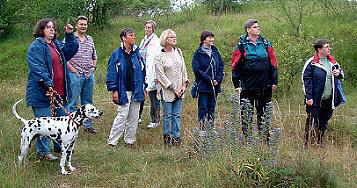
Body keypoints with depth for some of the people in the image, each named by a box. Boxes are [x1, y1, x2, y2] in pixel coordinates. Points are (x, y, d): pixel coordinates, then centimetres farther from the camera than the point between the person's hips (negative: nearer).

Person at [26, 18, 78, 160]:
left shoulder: (57, 44, 15)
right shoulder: (36, 46, -12)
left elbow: (71, 50, 21)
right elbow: (38, 68, -20)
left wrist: (69, 35, 7)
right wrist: (48, 84, -27)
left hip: (58, 91, 9)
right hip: (41, 92, -9)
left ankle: (59, 146, 32)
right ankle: (43, 151, 7)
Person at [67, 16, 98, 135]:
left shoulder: (90, 39, 14)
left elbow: (94, 56, 23)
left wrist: (93, 68, 9)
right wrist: (73, 69, -12)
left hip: (89, 75, 6)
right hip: (75, 75, -6)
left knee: (88, 102, 12)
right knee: (73, 102, -3)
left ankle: (88, 125, 21)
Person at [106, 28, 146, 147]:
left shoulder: (137, 53, 8)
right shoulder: (117, 54, -6)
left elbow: (143, 71, 13)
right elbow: (112, 73, -7)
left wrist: (143, 88, 10)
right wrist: (114, 90, -11)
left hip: (136, 91, 5)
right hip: (123, 91, -5)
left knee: (134, 117, 9)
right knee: (122, 115, -7)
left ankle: (130, 140, 21)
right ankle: (112, 141, 1)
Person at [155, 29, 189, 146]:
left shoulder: (178, 52, 10)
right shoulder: (159, 57, -8)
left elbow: (183, 69, 14)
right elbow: (161, 76, -10)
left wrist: (184, 84, 3)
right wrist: (173, 89, -11)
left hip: (179, 90, 5)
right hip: (167, 91, -5)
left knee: (177, 115, 8)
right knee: (168, 115, 2)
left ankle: (176, 136, 15)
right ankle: (167, 137, 14)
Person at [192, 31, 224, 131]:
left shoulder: (215, 51, 10)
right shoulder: (198, 53, -6)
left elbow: (221, 66, 12)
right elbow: (196, 70, -11)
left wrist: (218, 79, -3)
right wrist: (210, 79, -14)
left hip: (215, 86, 5)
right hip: (203, 86, -5)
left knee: (212, 108, 10)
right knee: (203, 108, -4)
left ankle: (211, 129, 16)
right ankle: (202, 129, -1)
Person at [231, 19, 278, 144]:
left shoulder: (266, 44, 7)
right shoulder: (242, 45, 0)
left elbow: (273, 64, 10)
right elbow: (235, 66, 0)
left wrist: (274, 82, 5)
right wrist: (236, 84, -5)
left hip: (265, 86, 3)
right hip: (247, 85, -2)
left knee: (265, 113, 8)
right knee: (246, 114, 0)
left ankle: (265, 140, 16)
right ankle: (247, 140, 9)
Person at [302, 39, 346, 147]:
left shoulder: (332, 62, 10)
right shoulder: (311, 63, -10)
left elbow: (340, 71, 23)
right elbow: (306, 80, -13)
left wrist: (339, 72, -2)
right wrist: (309, 97, -18)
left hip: (329, 100, 6)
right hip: (315, 100, -6)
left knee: (324, 122, 16)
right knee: (312, 122, 0)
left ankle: (320, 142, 31)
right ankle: (306, 144, 10)